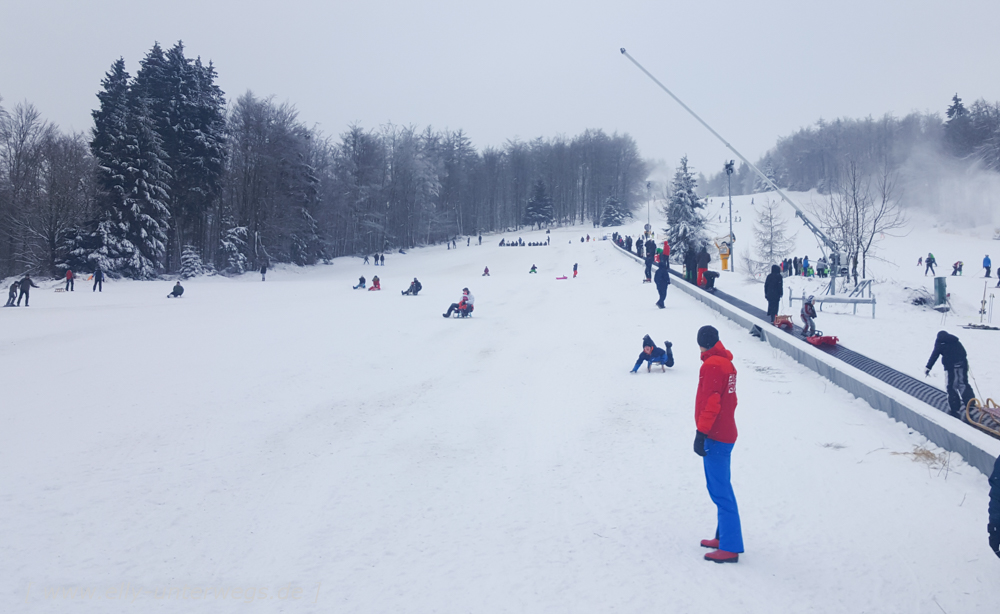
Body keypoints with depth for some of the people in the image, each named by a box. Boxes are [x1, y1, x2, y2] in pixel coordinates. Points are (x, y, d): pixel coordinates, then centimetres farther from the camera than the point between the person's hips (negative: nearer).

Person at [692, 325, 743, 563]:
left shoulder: (711, 365, -16)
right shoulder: (727, 362, 11)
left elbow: (711, 403, -20)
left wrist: (701, 433, -18)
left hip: (715, 436, -10)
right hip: (726, 433, 10)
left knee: (720, 491, -7)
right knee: (721, 488, 17)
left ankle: (730, 548, -5)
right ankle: (724, 536, 25)